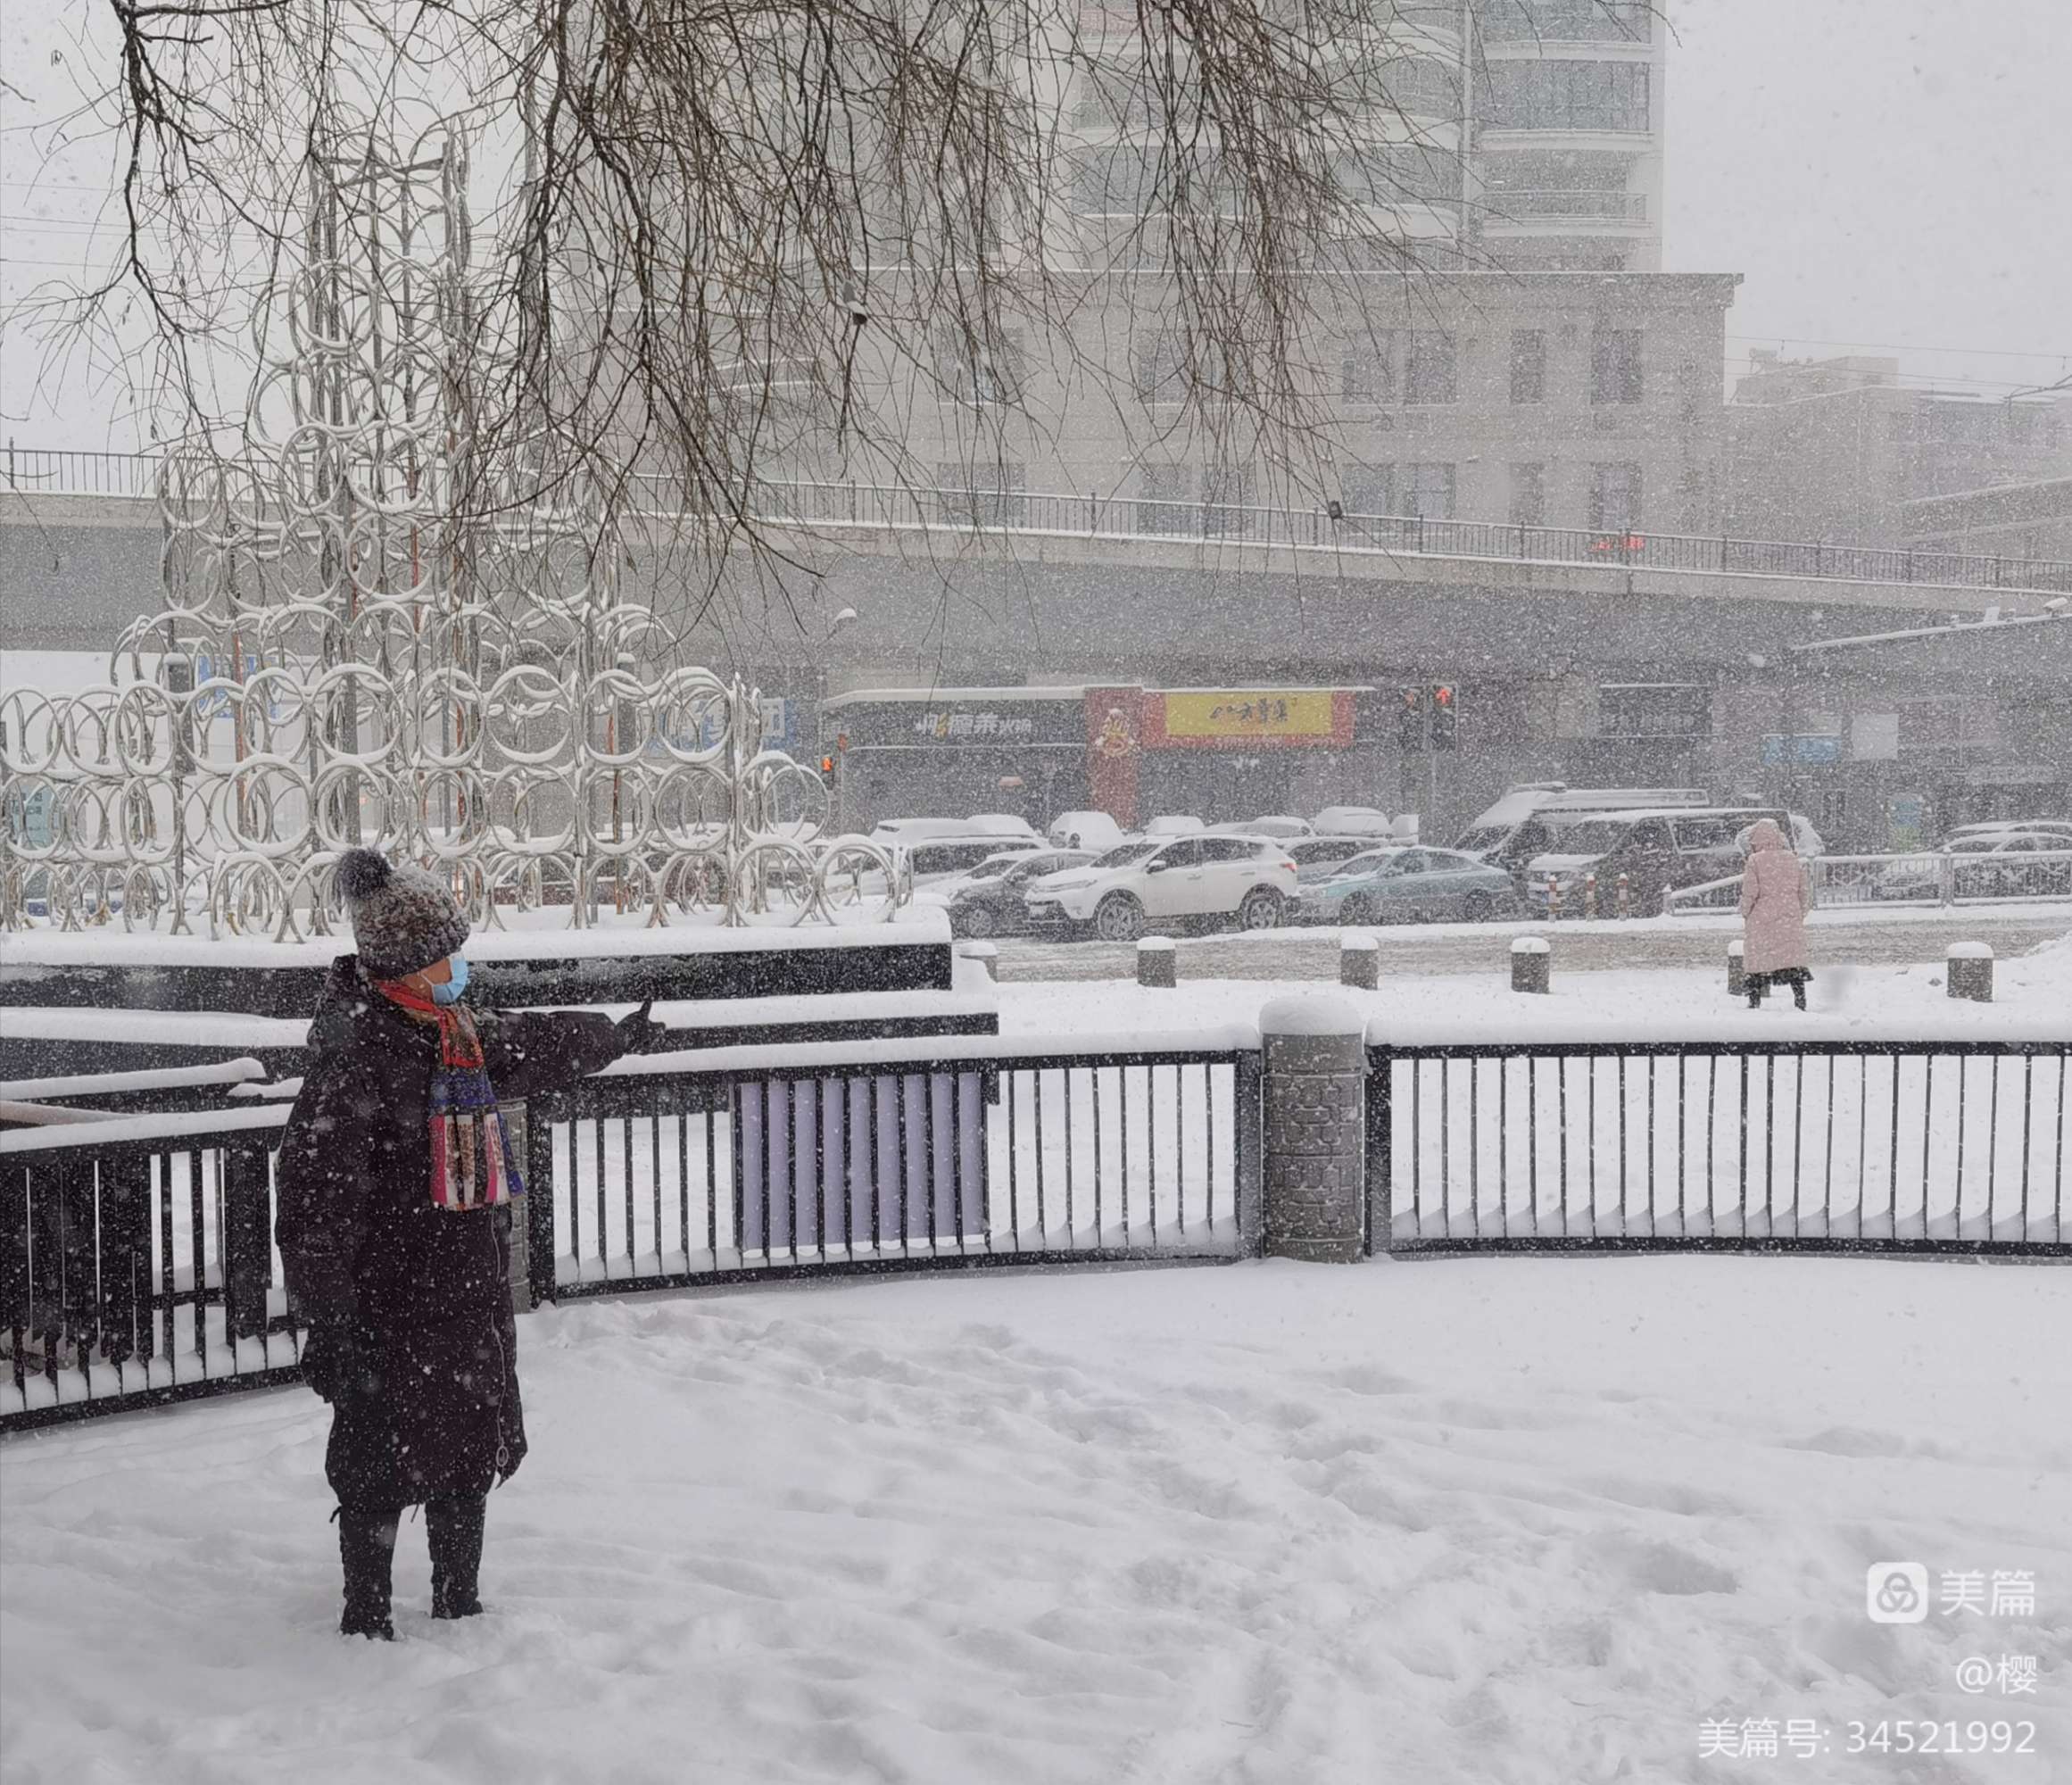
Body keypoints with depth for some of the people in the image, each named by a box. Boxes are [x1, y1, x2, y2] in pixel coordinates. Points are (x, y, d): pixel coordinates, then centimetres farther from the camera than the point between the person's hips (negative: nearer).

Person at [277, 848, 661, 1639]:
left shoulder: (462, 1034, 8)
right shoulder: (355, 1054, -18)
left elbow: (536, 1046, 32)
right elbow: (318, 1196, -21)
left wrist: (615, 1036, 48)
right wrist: (330, 1320, -23)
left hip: (472, 1296, 8)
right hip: (391, 1311, -8)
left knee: (474, 1453, 15)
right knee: (383, 1462, 1)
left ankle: (459, 1603, 31)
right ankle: (366, 1618, 16)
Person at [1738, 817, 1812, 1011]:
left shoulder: (1755, 861, -9)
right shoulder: (1793, 860, 6)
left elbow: (1750, 892, -11)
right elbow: (1803, 892, 10)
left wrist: (1745, 913, 4)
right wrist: (1800, 915, 21)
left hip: (1763, 919, -4)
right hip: (1791, 919, 4)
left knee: (1758, 958, 4)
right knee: (1793, 957, 9)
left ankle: (1754, 1002, 5)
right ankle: (1800, 1000, 6)